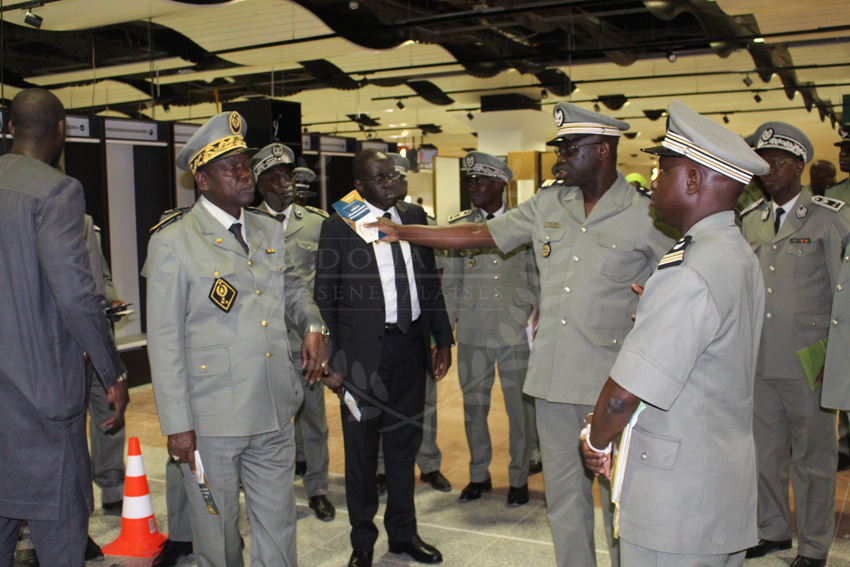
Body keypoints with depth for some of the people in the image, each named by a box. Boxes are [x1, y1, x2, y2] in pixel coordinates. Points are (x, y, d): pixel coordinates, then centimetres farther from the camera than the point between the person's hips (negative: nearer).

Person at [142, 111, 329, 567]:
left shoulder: (268, 229, 8)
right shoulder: (173, 242, -8)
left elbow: (289, 286, 24)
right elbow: (164, 341, -8)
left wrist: (313, 325, 2)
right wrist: (176, 424, -10)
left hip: (275, 414, 5)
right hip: (211, 422, -5)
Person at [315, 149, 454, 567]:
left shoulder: (414, 217, 8)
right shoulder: (338, 227, -4)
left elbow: (430, 282, 12)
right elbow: (325, 298, -3)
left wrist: (444, 339, 7)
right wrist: (332, 359, -7)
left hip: (410, 345, 4)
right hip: (363, 353, -4)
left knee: (404, 444, 16)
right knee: (361, 450, 8)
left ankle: (403, 532, 34)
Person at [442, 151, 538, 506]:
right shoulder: (458, 225, 8)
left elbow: (536, 278, 8)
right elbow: (451, 281, 12)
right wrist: (450, 323, 7)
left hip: (515, 331, -2)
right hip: (472, 332, 2)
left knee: (519, 406, 4)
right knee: (474, 404, 9)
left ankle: (519, 478, 21)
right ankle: (479, 474, 26)